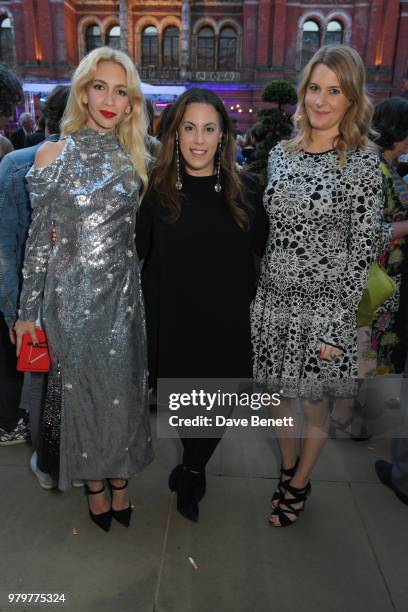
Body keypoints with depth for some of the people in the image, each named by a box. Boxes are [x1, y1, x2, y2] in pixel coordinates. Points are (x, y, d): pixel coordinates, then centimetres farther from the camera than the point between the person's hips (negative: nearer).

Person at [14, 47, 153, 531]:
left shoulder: (133, 157, 5)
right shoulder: (53, 155, -5)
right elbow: (39, 237, -3)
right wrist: (27, 310, -1)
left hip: (122, 289, 3)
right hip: (73, 291, -2)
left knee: (122, 387, 10)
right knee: (80, 386, 9)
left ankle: (119, 478, 34)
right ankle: (94, 482, 34)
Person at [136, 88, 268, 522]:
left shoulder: (244, 193, -1)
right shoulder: (155, 190, -4)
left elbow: (262, 250, 5)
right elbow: (137, 251, -5)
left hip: (226, 322, 1)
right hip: (172, 320, 0)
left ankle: (191, 472, 42)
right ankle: (196, 468, 47)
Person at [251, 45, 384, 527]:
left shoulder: (363, 161, -9)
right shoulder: (281, 153, 5)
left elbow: (363, 247, -10)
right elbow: (265, 229, 10)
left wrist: (339, 324, -12)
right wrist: (255, 293, 8)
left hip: (323, 304, -4)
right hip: (273, 298, 5)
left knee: (314, 402, 13)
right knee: (279, 393, 19)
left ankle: (299, 484, 38)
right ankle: (287, 467, 45)